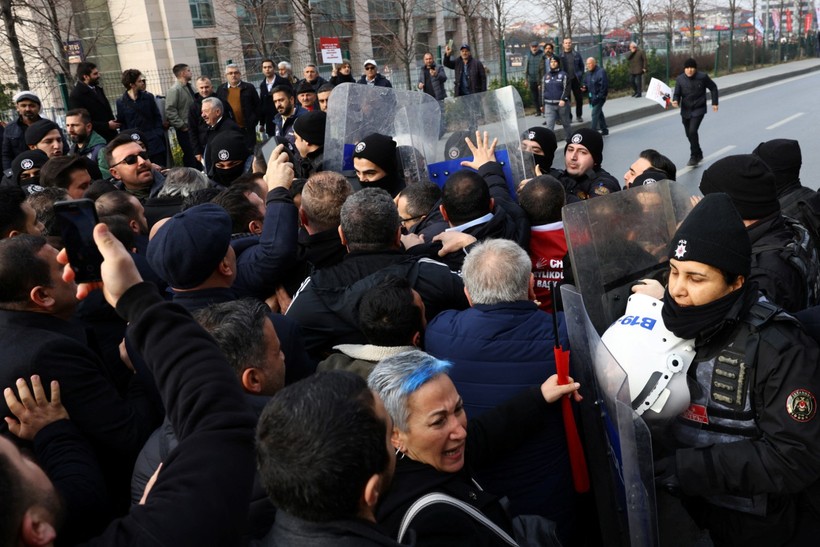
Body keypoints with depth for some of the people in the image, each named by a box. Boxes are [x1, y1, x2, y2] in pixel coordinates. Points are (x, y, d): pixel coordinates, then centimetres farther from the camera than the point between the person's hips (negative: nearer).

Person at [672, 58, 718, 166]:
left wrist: (714, 103, 4)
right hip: (685, 110, 4)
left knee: (692, 131, -19)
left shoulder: (703, 77, -10)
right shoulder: (680, 79, -7)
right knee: (688, 133, 12)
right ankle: (698, 154, 34)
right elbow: (677, 93, -4)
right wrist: (675, 101, -27)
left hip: (699, 110, -4)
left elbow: (713, 88, 4)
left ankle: (694, 156, -5)